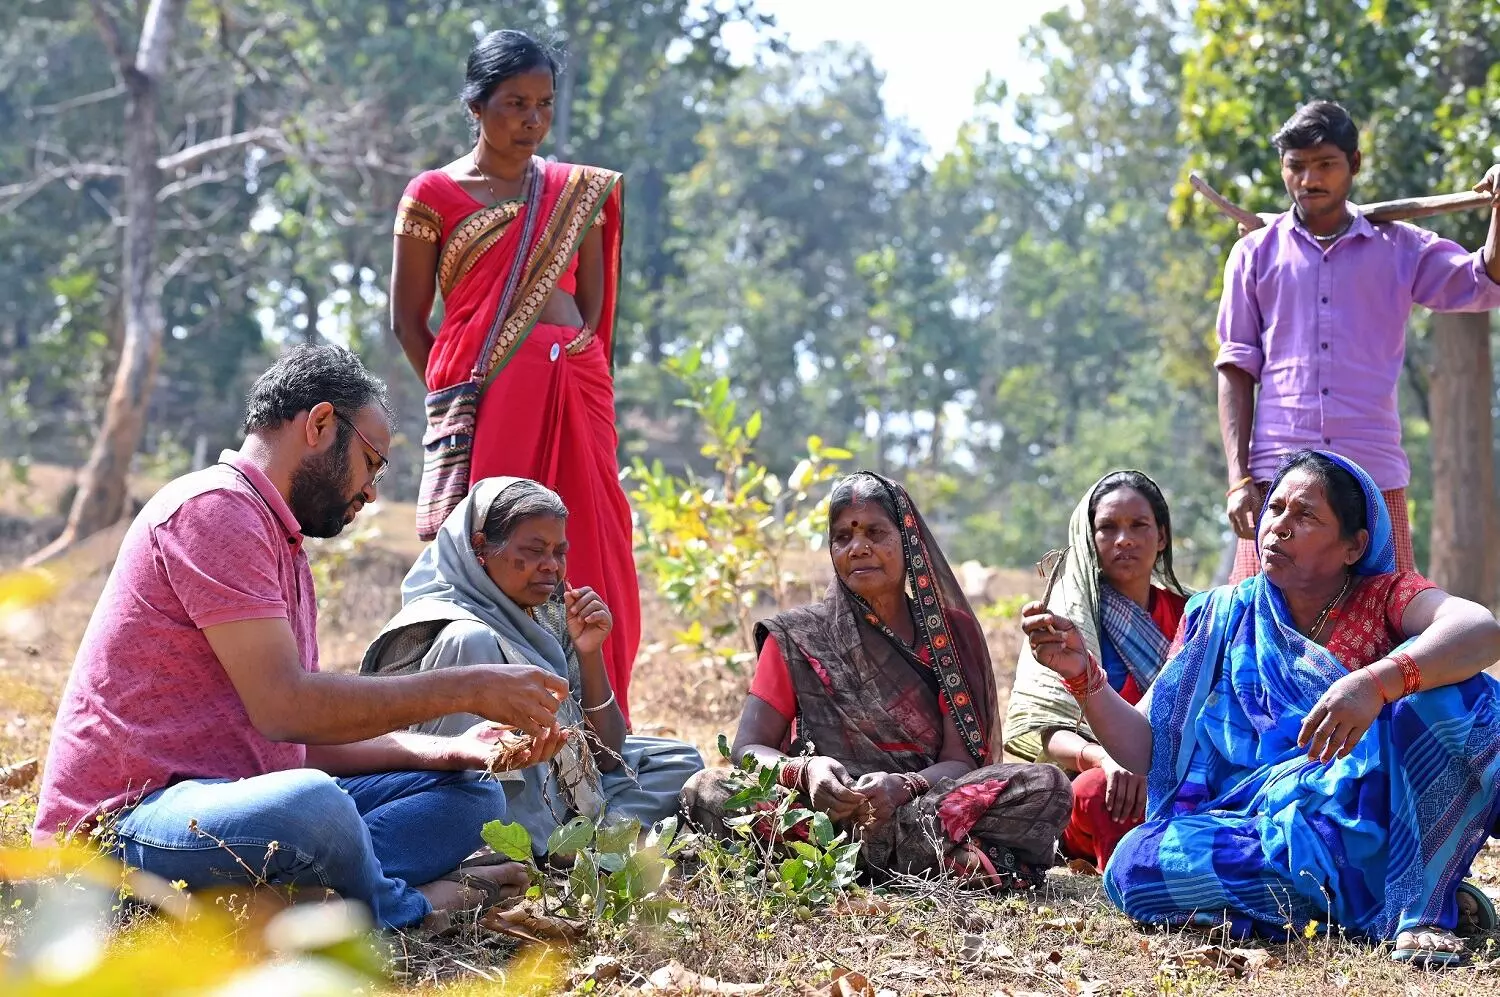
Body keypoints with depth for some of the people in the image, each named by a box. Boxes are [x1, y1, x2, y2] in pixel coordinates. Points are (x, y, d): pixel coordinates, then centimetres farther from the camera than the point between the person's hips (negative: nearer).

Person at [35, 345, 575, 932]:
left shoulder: (283, 545, 22)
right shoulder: (214, 507, -11)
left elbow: (309, 739, 16)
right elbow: (285, 708, -21)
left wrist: (452, 752, 3)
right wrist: (468, 689, -15)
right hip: (126, 820, -10)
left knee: (473, 794, 7)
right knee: (310, 804, -39)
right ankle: (404, 908, -6)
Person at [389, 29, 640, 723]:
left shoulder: (579, 191, 15)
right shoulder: (433, 194, 6)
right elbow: (408, 319, 7)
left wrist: (574, 369, 5)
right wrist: (453, 397, 1)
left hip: (575, 392, 3)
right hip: (484, 397, -3)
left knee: (584, 558, -2)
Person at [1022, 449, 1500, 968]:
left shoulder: (1385, 598, 3)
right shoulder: (1221, 617, 10)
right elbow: (1145, 749, 5)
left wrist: (1375, 683, -37)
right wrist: (1081, 674, -12)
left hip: (1376, 821, -2)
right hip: (1259, 830, 2)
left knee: (1445, 690, -24)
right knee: (1134, 864, -27)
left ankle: (1421, 904, -21)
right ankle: (1365, 897, -20)